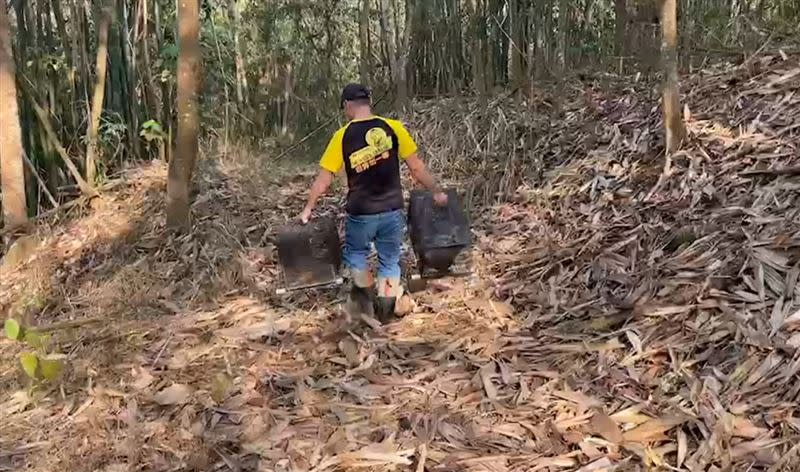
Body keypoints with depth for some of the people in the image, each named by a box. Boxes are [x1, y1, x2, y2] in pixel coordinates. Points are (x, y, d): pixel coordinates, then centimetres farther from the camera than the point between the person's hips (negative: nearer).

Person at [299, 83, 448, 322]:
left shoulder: (343, 136, -6)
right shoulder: (393, 128, -6)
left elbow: (324, 178, -4)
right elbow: (416, 167, -3)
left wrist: (308, 208, 7)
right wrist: (437, 192, 10)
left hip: (360, 213, -1)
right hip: (392, 211, 1)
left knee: (355, 253, 25)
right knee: (390, 261, 16)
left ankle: (366, 298, 29)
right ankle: (384, 313, 20)